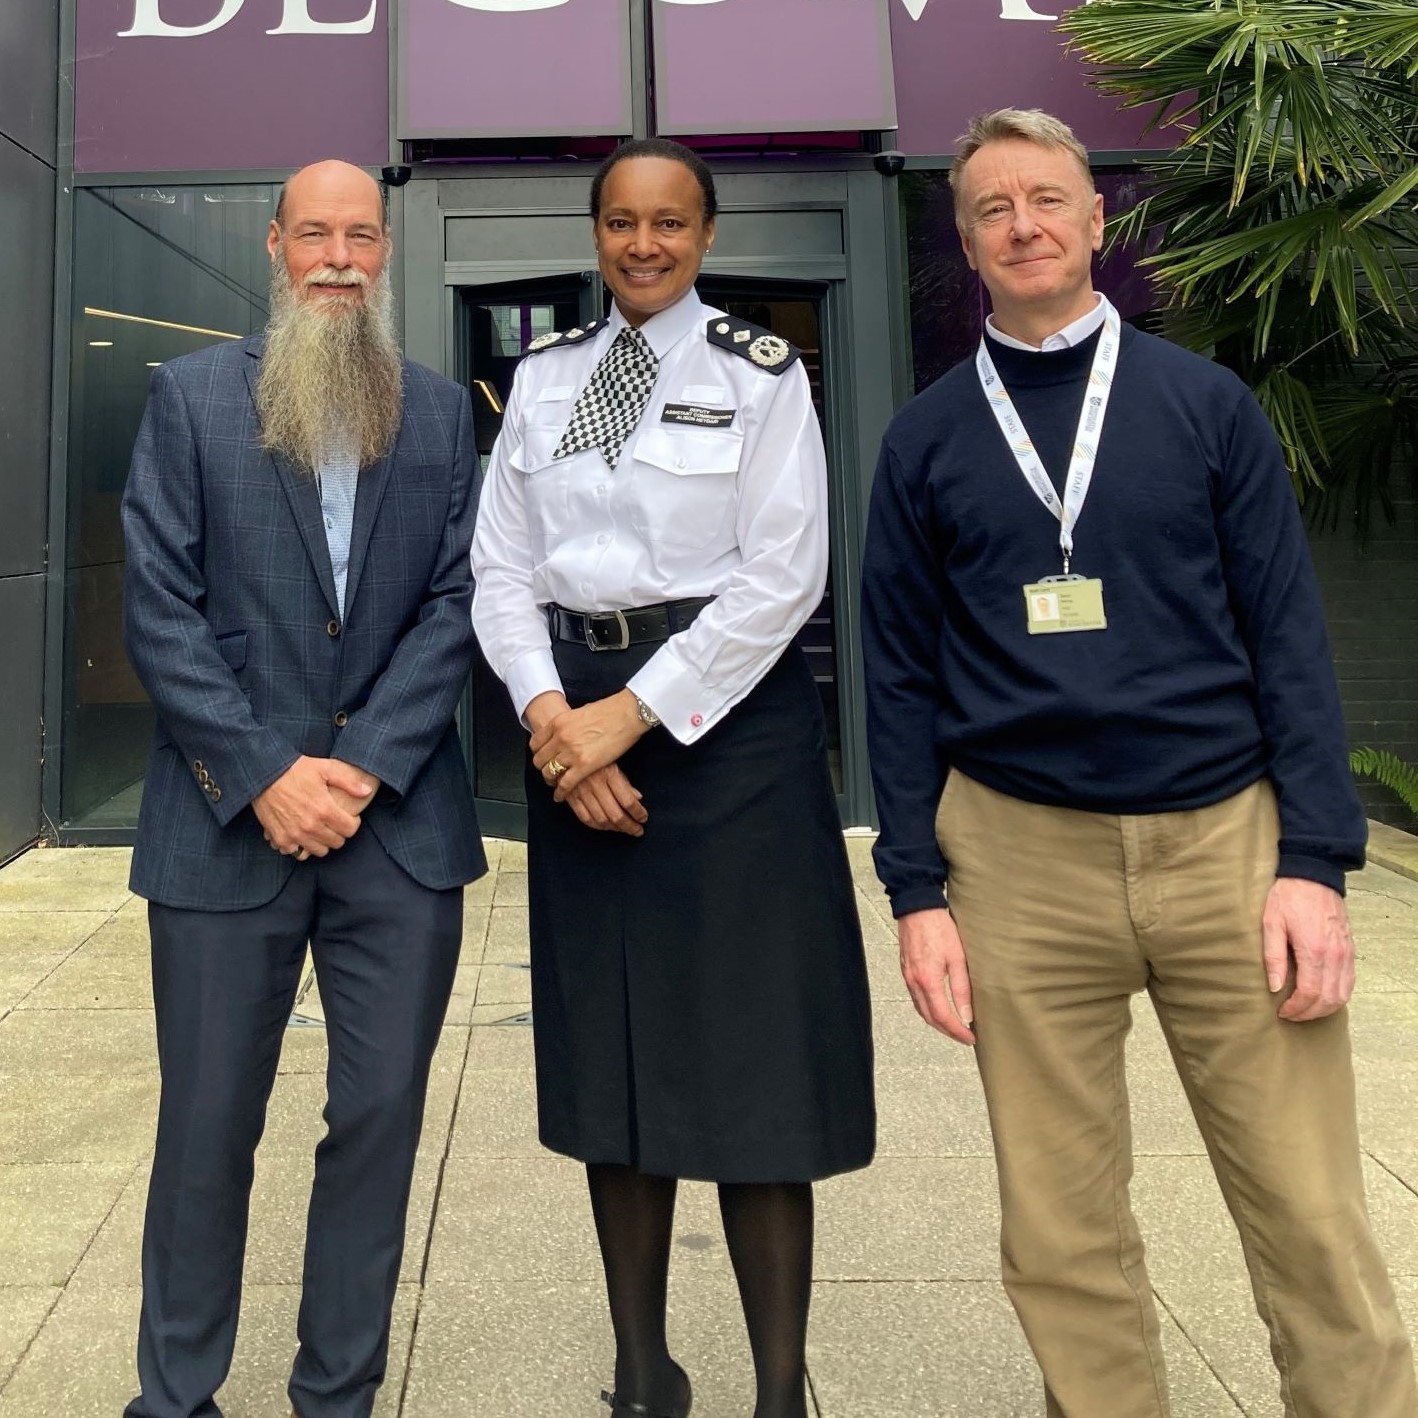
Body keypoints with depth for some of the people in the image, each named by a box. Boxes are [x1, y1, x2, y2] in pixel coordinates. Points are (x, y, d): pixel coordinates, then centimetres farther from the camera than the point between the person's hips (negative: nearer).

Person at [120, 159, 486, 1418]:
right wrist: (264, 774, -11)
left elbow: (454, 603, 2)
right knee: (207, 1126, 7)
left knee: (381, 1117, 7)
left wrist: (365, 765, -9)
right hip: (227, 821, -1)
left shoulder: (441, 410, 9)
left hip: (400, 824, 2)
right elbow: (158, 608, -3)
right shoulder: (192, 394, 4)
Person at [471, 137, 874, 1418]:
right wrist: (552, 713, -9)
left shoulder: (760, 373, 0)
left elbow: (783, 575, -9)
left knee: (749, 1047, -1)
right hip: (577, 723, 4)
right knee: (609, 1049, 9)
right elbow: (502, 566, 7)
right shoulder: (543, 377, 12)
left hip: (725, 716, -4)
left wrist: (634, 712, -14)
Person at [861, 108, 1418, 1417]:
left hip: (1228, 836, 0)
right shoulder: (926, 440, 8)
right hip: (1021, 858, 1)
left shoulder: (1207, 403, 7)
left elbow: (1287, 637, 3)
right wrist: (917, 891, 0)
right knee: (1062, 1235, 8)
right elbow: (902, 675, 6)